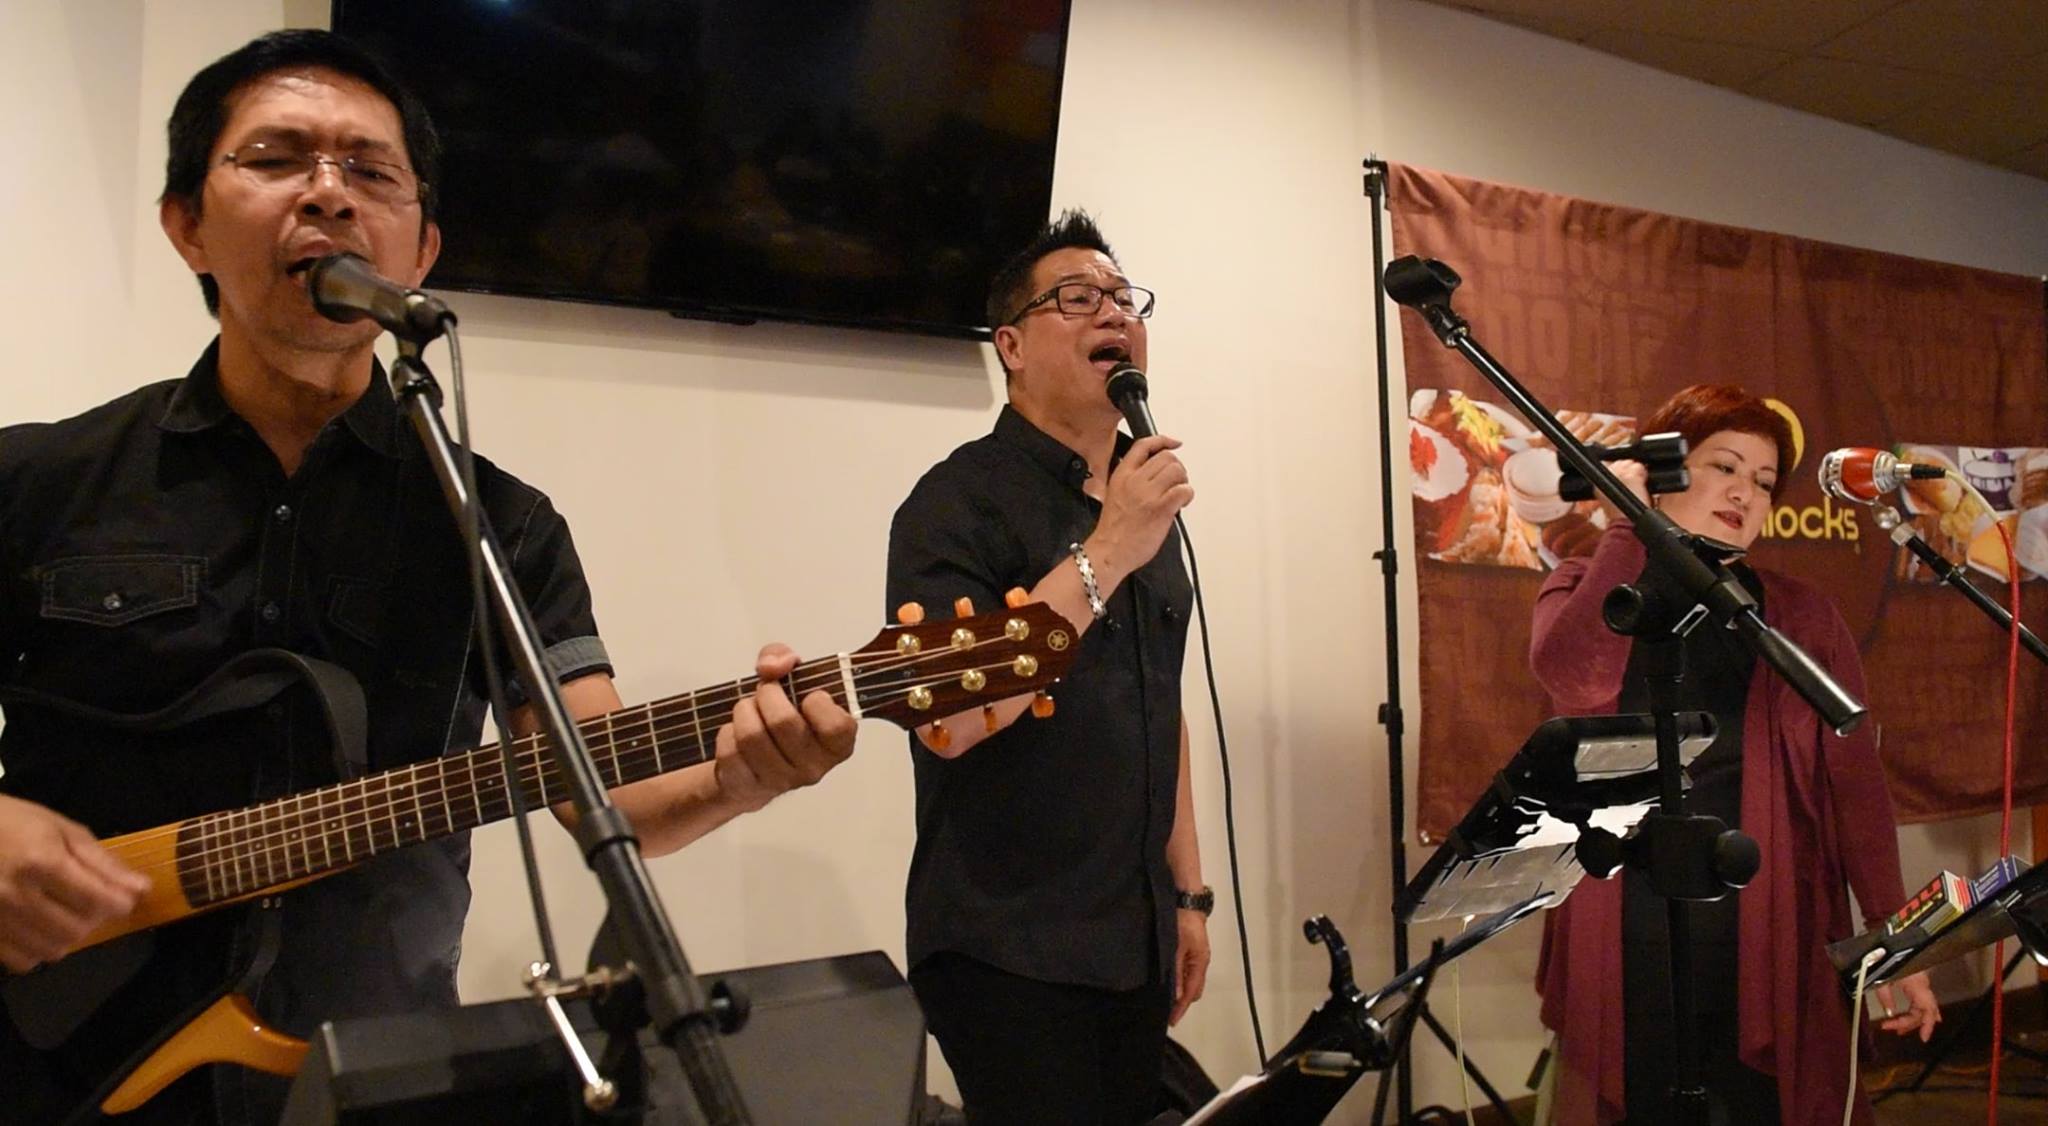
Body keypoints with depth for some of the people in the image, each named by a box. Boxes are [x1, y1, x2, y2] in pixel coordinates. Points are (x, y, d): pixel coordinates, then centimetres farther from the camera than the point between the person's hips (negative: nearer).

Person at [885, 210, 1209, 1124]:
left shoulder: (1146, 502, 12)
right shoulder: (962, 497, -11)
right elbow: (947, 721, -24)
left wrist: (1188, 891, 15)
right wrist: (1103, 556, -24)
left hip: (1135, 942, 7)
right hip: (1009, 947, -7)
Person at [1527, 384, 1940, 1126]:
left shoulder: (1803, 617, 7)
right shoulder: (1585, 588, 5)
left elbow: (1855, 782, 3)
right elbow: (1575, 676, -18)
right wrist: (1626, 524, -11)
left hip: (1767, 938, 1)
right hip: (1625, 946, -1)